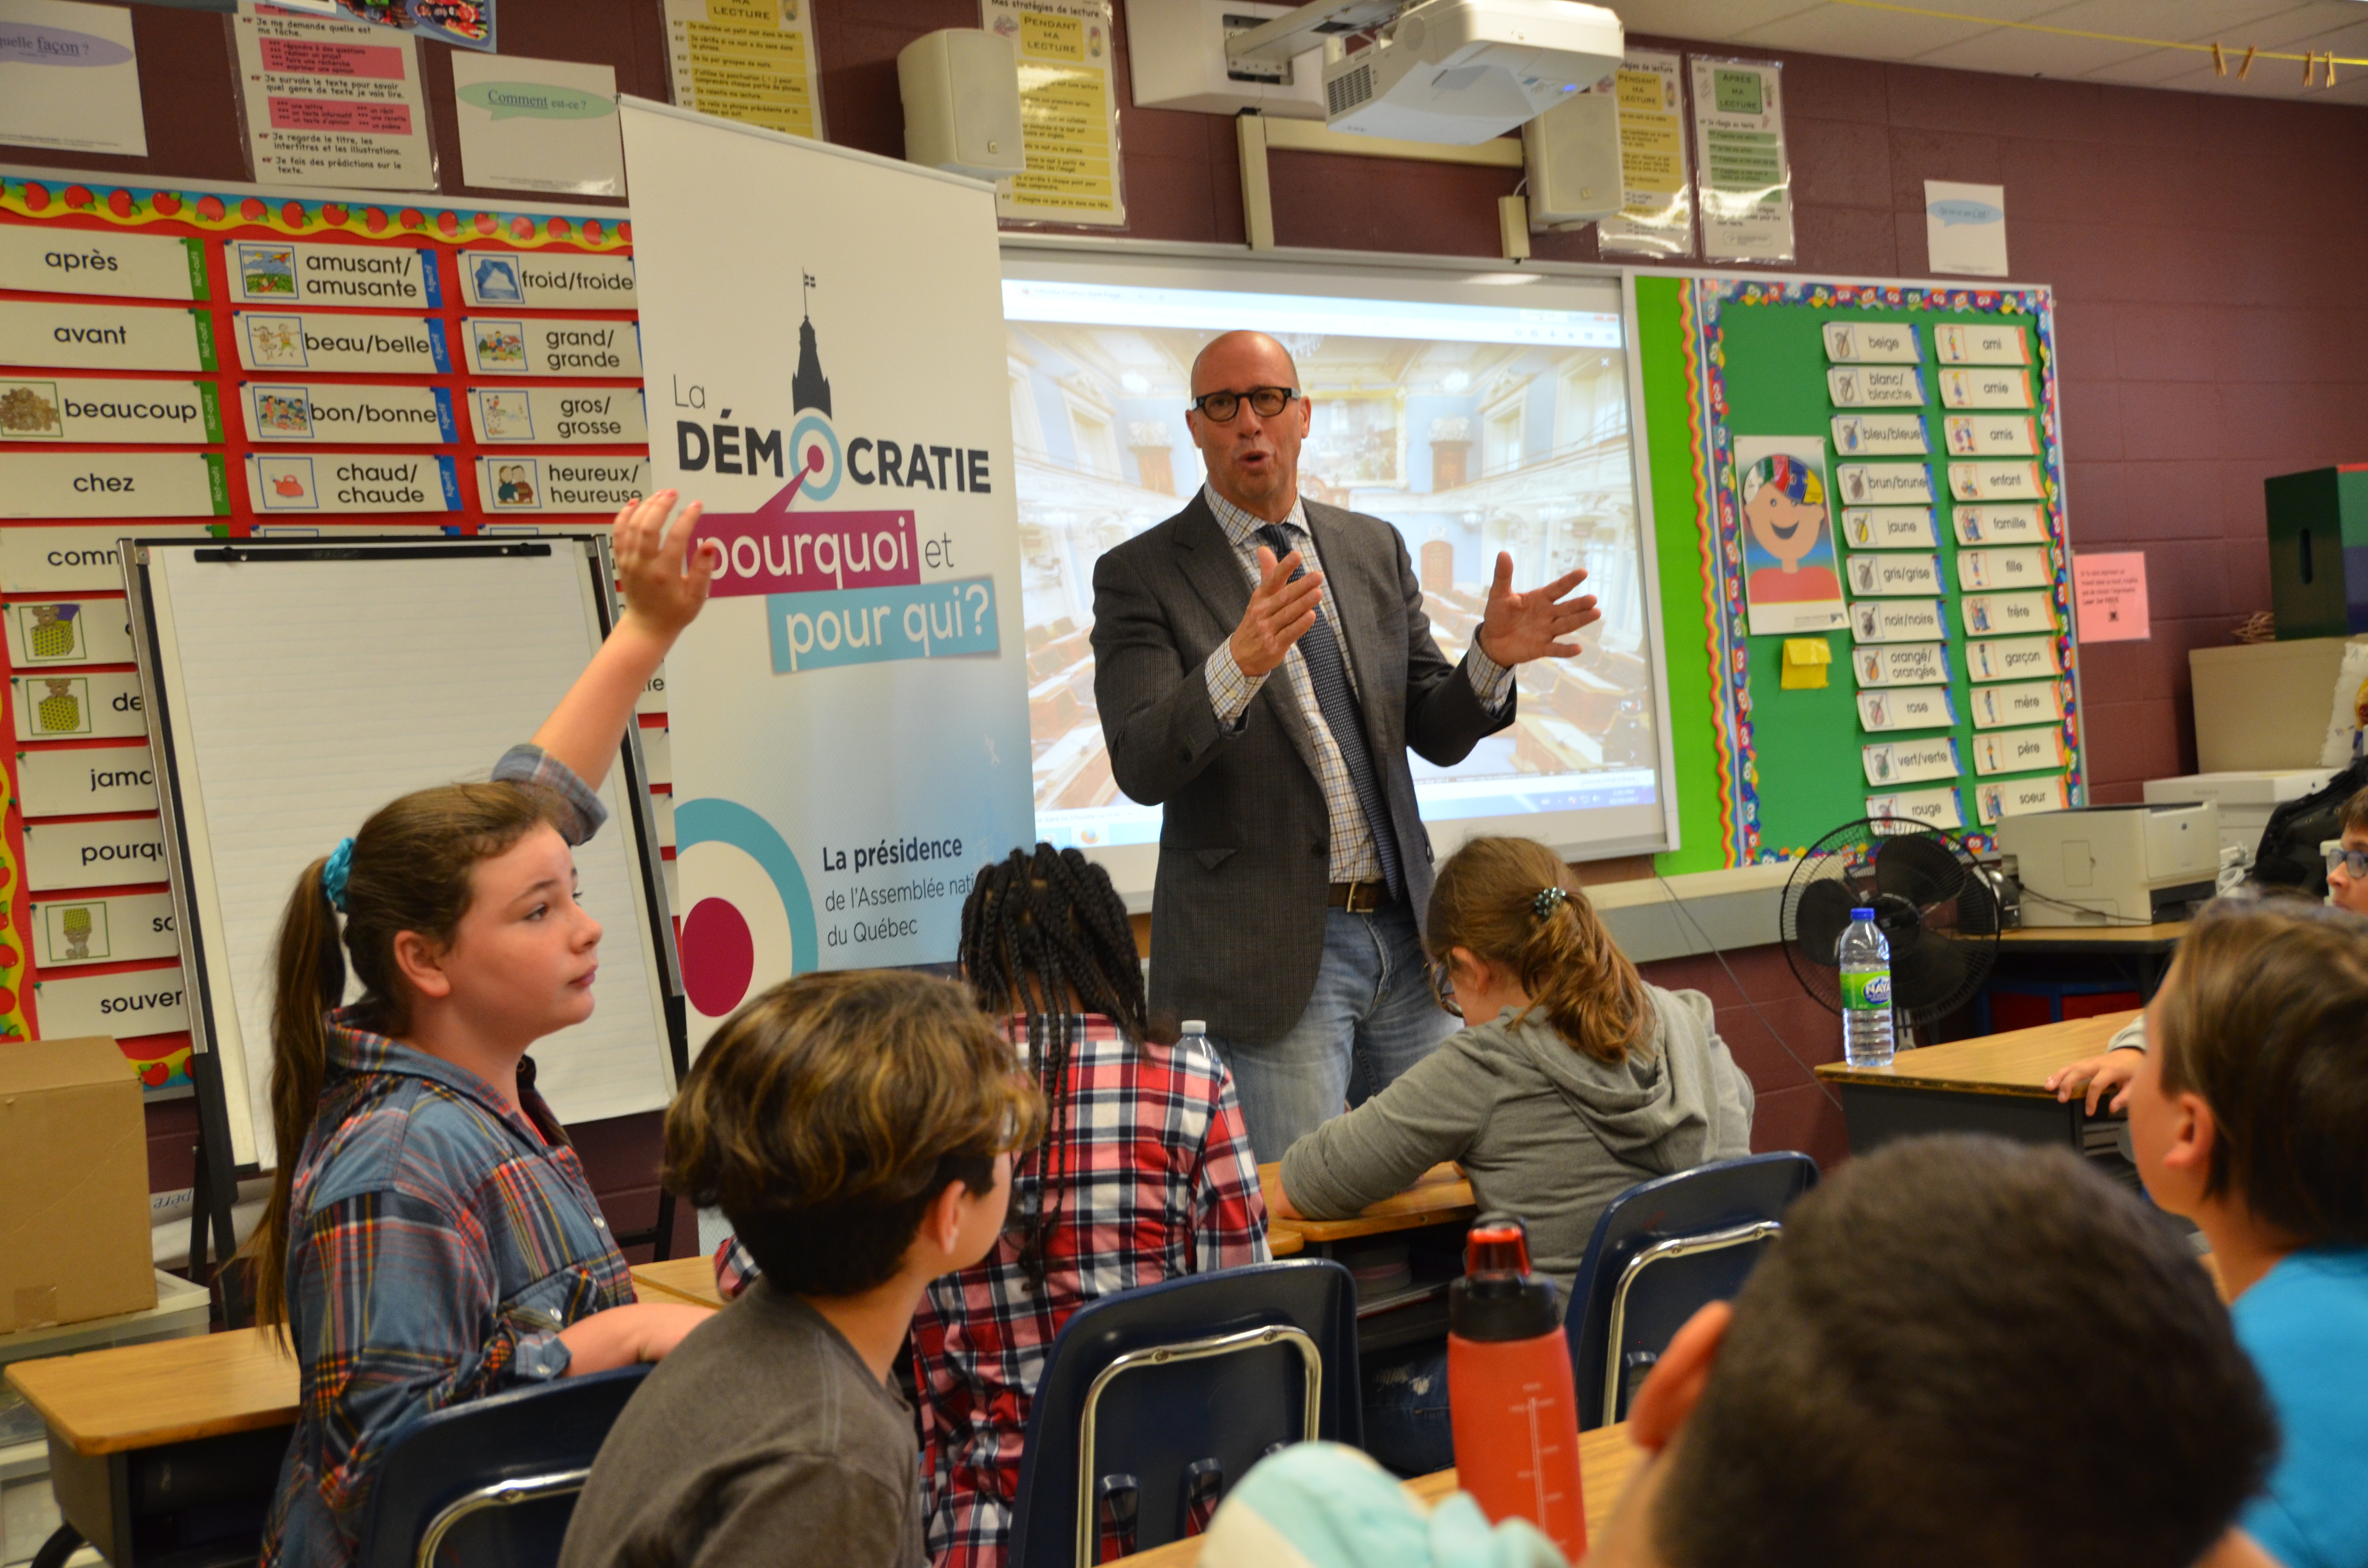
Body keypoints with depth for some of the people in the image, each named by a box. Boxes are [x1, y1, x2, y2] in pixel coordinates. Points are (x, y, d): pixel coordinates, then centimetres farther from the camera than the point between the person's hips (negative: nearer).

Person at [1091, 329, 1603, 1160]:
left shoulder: (1376, 549, 12)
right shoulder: (1140, 575, -3)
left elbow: (1437, 736, 12)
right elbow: (1141, 769, -15)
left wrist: (1493, 656, -9)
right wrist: (1238, 664, -32)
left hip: (1405, 930, 5)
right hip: (1268, 950, -5)